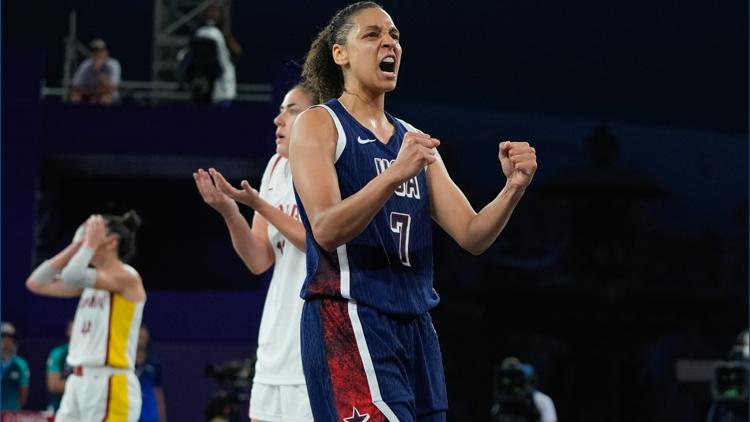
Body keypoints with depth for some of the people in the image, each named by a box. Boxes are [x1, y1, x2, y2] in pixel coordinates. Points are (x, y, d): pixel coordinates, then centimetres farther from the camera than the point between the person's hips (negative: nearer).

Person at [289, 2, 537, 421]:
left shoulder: (414, 140, 18)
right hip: (348, 322, -7)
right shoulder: (318, 124, 0)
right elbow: (325, 229, -15)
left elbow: (472, 236, 11)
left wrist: (514, 188, -8)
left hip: (415, 324, 7)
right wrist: (394, 175, -29)